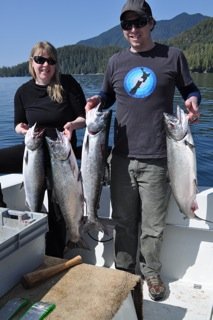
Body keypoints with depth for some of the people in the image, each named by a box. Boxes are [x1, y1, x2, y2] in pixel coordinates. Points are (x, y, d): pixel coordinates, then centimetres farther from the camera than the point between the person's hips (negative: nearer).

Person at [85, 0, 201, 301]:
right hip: (122, 156, 3)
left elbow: (190, 89, 12)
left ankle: (151, 273, 29)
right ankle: (124, 270, 32)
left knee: (153, 225, 7)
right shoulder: (116, 61, 10)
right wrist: (97, 100, 1)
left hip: (156, 158, -2)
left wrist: (193, 101, -11)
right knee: (123, 220, 13)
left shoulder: (172, 56, 2)